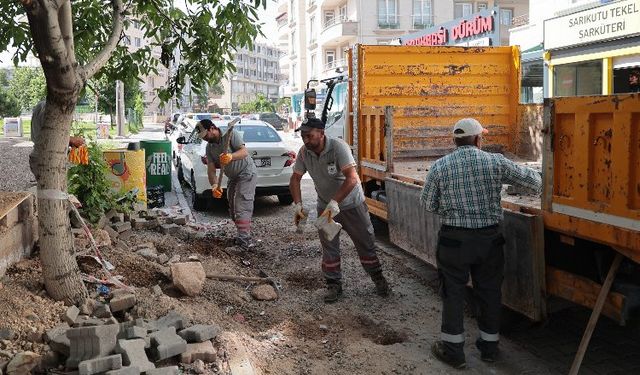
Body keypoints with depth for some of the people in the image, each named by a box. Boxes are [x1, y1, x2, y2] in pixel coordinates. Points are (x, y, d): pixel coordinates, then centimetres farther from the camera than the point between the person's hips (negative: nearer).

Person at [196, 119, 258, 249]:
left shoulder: (230, 135, -16)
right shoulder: (209, 147, 3)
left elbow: (244, 152, -28)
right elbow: (211, 169, -4)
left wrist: (231, 156, -48)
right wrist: (214, 185, -23)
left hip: (246, 174, -9)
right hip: (233, 178, 9)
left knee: (242, 207, -18)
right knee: (233, 208, 9)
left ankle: (245, 239, -22)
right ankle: (244, 235, 17)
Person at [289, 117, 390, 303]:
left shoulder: (338, 147, -28)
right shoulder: (304, 152, -12)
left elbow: (351, 178, -37)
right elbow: (295, 178, -3)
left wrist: (334, 202, -44)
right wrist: (298, 204, -17)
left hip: (352, 203, -4)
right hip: (325, 206, 4)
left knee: (365, 243, 8)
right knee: (329, 247, 6)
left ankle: (378, 279, 26)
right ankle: (334, 284, 21)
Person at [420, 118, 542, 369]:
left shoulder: (440, 166, -6)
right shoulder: (496, 162, -5)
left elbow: (427, 204, 0)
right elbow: (532, 180, 3)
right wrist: (537, 184, 26)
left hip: (454, 239, -1)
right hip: (489, 238, 1)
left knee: (453, 293, 10)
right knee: (489, 291, 15)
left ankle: (453, 350, 17)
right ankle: (489, 347, 29)